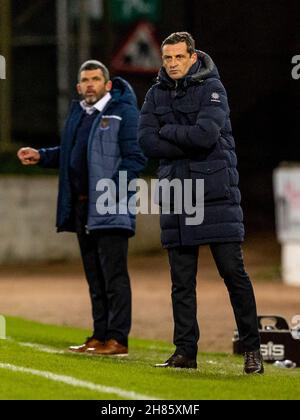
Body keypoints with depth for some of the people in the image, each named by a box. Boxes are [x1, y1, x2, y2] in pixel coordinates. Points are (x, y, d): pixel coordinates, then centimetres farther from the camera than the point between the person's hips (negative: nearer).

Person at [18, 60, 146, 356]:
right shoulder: (78, 113, 17)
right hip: (82, 207, 8)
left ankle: (118, 339, -5)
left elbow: (135, 157, -13)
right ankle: (100, 337, 19)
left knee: (114, 276, -7)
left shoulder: (123, 112, -7)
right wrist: (41, 156, 15)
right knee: (94, 277, 12)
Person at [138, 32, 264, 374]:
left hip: (215, 190, -4)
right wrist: (188, 142, -11)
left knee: (233, 271, -4)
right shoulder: (156, 95, 10)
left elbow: (206, 134, -19)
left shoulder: (212, 88, -4)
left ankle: (252, 349, 2)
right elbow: (146, 142, -2)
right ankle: (185, 352, 10)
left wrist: (167, 131, -5)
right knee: (182, 280, 6)